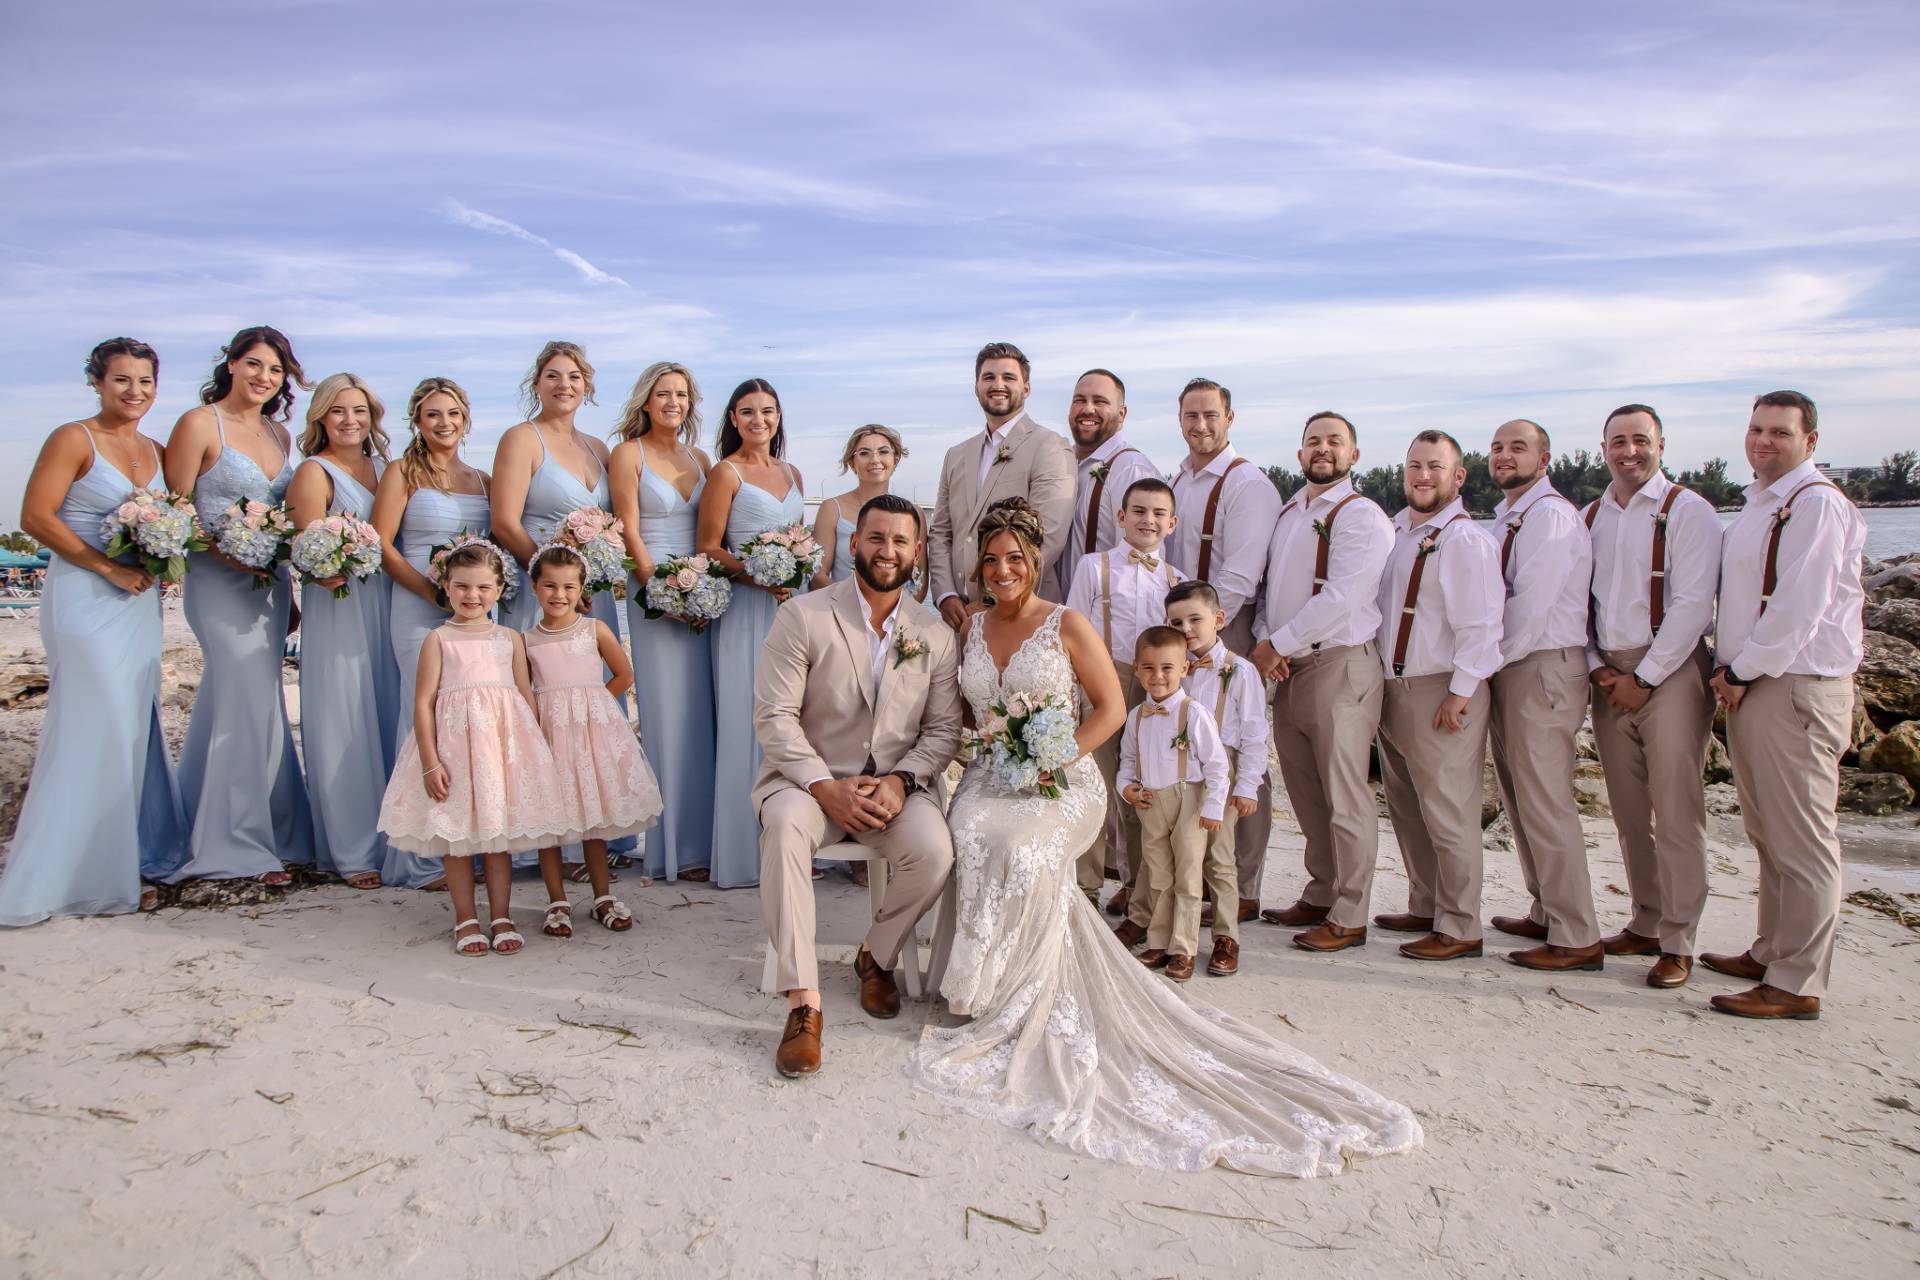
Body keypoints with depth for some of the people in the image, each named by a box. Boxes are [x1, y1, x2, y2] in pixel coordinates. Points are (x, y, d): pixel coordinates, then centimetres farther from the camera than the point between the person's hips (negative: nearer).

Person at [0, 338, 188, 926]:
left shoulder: (156, 452, 14)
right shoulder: (73, 440, -5)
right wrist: (108, 567, -16)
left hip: (139, 602, 7)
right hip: (85, 601, -6)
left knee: (134, 727, 9)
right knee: (94, 729, -6)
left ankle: (124, 863, 19)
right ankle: (85, 874, 2)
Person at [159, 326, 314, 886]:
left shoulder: (279, 433, 14)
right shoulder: (199, 424, -5)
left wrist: (289, 595, 16)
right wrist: (227, 554, -21)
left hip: (271, 582, 6)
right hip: (218, 582, -6)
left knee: (233, 703, 11)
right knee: (249, 703, -8)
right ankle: (243, 844, 3)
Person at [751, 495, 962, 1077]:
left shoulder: (936, 634, 5)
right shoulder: (803, 617, -5)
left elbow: (943, 728, 5)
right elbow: (774, 716, -9)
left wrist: (899, 781, -14)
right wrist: (825, 787, -21)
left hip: (895, 784, 2)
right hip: (811, 777, -2)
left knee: (934, 850, -27)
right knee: (786, 826, -35)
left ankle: (877, 956, 5)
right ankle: (803, 1002, -28)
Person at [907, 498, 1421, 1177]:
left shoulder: (1068, 625, 1)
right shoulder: (972, 628, 15)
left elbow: (1111, 706, 1)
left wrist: (1059, 757, -12)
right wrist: (988, 748, 1)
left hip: (1060, 786, -3)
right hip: (988, 779, 3)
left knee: (1019, 849, -37)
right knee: (971, 840, -34)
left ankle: (1011, 1008, -21)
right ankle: (983, 988, -17)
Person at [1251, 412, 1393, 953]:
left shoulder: (1361, 516, -8)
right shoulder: (1287, 513, 16)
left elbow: (1341, 599, -18)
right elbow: (1269, 586, 17)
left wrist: (1278, 644, -12)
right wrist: (1266, 640, -1)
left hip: (1341, 668, -7)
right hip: (1288, 670, 8)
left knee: (1345, 800, -2)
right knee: (1306, 797, 14)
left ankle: (1348, 918, 7)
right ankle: (1319, 897, 27)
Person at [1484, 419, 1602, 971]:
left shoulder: (1549, 515, -13)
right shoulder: (1508, 518, 17)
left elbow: (1532, 605, -19)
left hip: (1543, 669, -10)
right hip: (1511, 668, 10)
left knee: (1545, 803, -7)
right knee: (1520, 797, 15)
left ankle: (1576, 937, 0)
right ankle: (1546, 912, 28)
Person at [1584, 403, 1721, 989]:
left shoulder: (1687, 511, -4)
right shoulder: (1592, 516, 13)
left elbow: (1692, 605, -12)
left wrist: (1643, 678, -13)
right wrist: (1597, 667, -1)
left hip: (1670, 671, -5)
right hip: (1609, 674, 5)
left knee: (1675, 808, -6)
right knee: (1628, 810, 9)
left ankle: (1677, 941, 1)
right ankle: (1645, 924, 20)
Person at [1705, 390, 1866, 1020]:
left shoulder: (1816, 503, -12)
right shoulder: (1761, 503, 18)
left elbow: (1800, 608, -19)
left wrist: (1742, 671, -12)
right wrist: (1728, 667, 10)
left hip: (1796, 688, -10)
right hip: (1752, 686, 10)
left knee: (1800, 840, -4)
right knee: (1767, 833, 17)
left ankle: (1796, 985, 2)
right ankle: (1771, 952, 28)